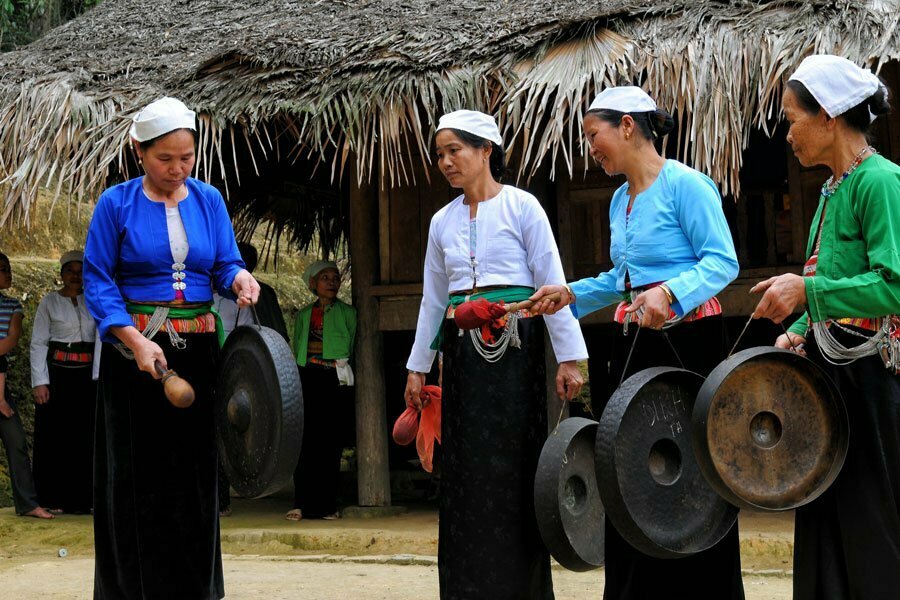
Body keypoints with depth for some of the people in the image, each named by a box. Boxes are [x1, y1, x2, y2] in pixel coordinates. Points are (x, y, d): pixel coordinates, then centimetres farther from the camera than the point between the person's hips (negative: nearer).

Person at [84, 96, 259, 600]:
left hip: (197, 348, 3)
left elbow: (225, 264, 8)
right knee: (137, 473, -1)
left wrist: (239, 278, -17)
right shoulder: (116, 204, -3)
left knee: (195, 469, 5)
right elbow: (98, 280, -6)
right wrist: (134, 340, -18)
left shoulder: (209, 200, 8)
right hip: (135, 349, -3)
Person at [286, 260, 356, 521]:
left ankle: (326, 504, 2)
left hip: (335, 379, -2)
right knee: (305, 439, -5)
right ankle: (302, 503, -4)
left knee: (329, 441, -3)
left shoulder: (347, 312, 11)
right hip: (307, 378, 2)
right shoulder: (304, 314, 17)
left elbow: (350, 347, 11)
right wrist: (295, 379, 8)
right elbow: (297, 349, 18)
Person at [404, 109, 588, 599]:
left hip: (514, 345, -5)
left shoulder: (521, 207, -2)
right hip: (463, 350, 5)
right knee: (466, 471, 4)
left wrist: (569, 356, -11)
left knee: (512, 466, -4)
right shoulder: (443, 220, 13)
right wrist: (418, 366, 17)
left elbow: (552, 285, -6)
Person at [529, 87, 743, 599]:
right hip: (635, 342, 8)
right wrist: (572, 294, 14)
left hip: (688, 336, -8)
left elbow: (723, 262, -16)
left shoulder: (684, 184, -10)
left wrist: (669, 292, -30)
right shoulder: (620, 199, 16)